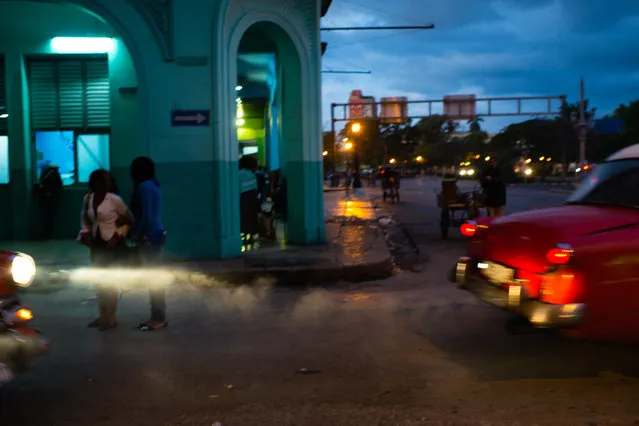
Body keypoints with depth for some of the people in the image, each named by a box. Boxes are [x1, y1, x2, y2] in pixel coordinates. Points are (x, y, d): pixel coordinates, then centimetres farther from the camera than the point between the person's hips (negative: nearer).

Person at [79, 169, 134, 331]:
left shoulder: (114, 199, -15)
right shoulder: (88, 198, 0)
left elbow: (129, 219, -6)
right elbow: (85, 219, 17)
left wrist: (117, 235, -12)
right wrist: (86, 232, 1)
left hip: (113, 245, -6)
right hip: (97, 244, 6)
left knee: (109, 282, -1)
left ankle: (111, 319, 10)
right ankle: (103, 316, 27)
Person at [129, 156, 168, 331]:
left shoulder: (144, 187, -15)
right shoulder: (153, 185, 12)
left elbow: (146, 216, -21)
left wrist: (135, 234, -8)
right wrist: (136, 231, 8)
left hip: (150, 236, -9)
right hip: (156, 234, 9)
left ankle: (159, 319, 2)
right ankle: (157, 316, 18)